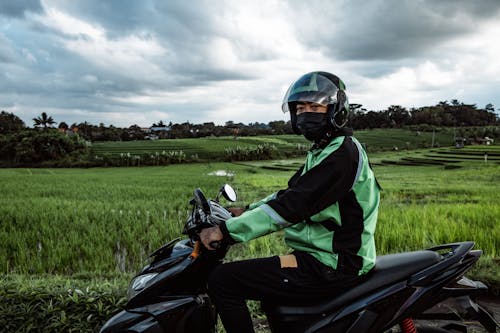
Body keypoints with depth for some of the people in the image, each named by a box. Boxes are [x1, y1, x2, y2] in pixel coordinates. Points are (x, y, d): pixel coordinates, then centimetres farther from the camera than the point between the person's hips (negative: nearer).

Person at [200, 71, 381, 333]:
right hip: (327, 255, 11)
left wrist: (226, 230, -25)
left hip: (331, 267, -11)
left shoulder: (344, 153, -19)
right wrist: (247, 211, 11)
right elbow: (289, 193, 21)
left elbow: (294, 204, -26)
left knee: (223, 280, -15)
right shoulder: (323, 151, 15)